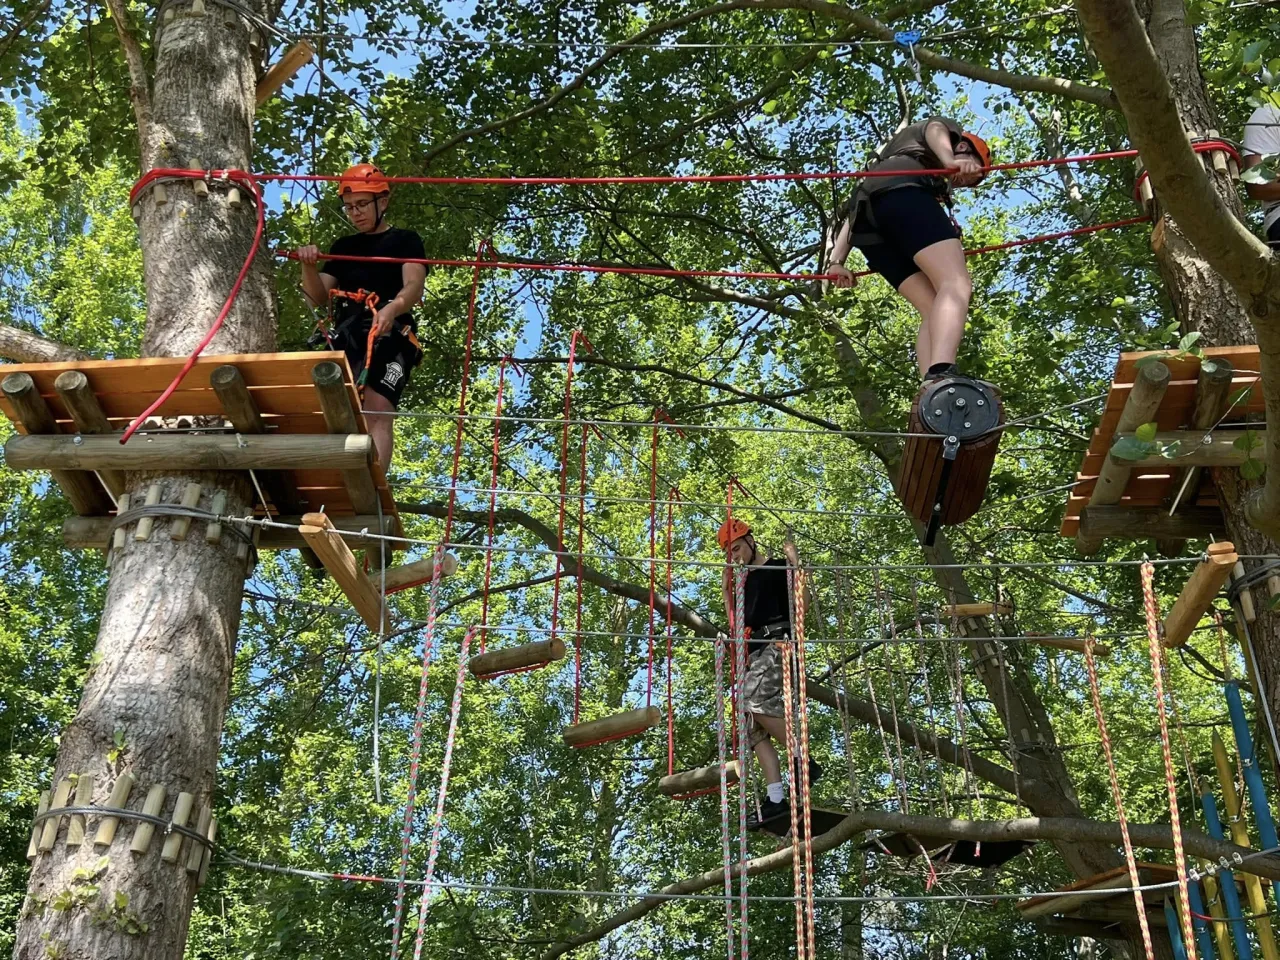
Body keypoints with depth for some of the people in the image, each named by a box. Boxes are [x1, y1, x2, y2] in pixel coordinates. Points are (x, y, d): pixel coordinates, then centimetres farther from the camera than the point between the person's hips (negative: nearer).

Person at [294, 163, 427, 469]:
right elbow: (317, 298, 19)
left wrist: (392, 309, -30)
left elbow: (414, 287, -6)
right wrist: (309, 267, -4)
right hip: (346, 337, 5)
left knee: (377, 412, -22)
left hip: (389, 337, -5)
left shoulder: (405, 240, 12)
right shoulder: (343, 246, 26)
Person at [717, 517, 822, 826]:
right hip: (754, 651, 8)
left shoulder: (777, 567, 5)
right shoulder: (744, 580, 27)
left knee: (755, 699, -31)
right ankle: (776, 799, -10)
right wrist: (726, 587, 20)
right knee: (754, 728, -4)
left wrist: (794, 564, -16)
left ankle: (804, 760, -22)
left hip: (778, 642, -8)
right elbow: (736, 619, 26)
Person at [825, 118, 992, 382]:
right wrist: (950, 162, -17)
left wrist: (836, 261, 24)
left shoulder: (890, 155, 47)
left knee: (934, 307, -3)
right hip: (901, 190, -7)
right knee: (956, 284, -22)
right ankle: (941, 378, -50)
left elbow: (855, 209, 35)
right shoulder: (946, 128, 30)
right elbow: (935, 130, 4)